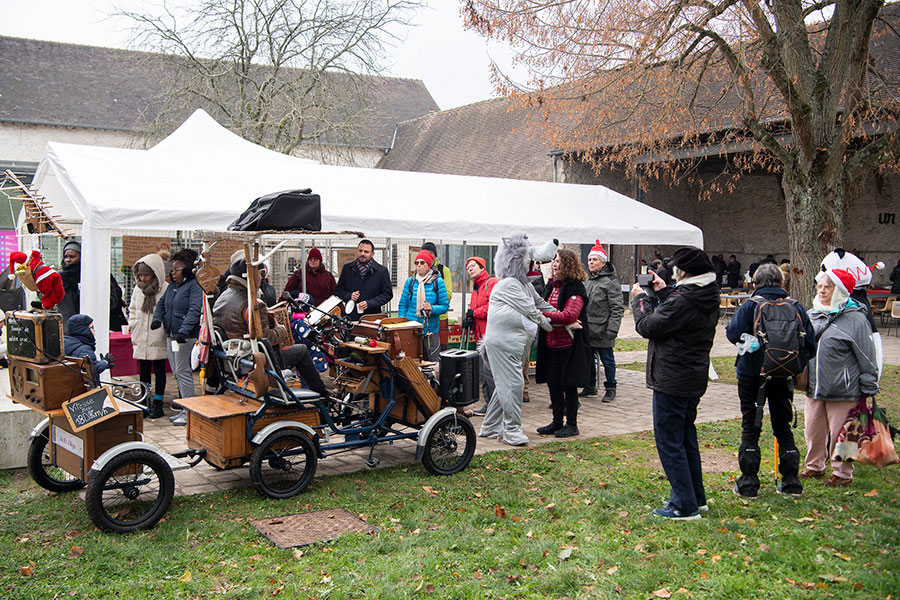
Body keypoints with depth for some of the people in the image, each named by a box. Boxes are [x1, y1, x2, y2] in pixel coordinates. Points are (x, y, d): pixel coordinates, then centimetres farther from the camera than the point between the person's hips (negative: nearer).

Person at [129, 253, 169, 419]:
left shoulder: (165, 289, -10)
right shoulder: (138, 289, 8)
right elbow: (132, 309, 20)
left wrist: (164, 327, -12)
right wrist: (133, 326, 9)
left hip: (158, 339, -5)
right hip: (141, 339, 5)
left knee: (159, 371, 6)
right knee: (143, 371, 10)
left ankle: (157, 404, 13)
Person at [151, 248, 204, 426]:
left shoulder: (194, 286, -11)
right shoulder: (172, 286, 16)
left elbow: (194, 311, -21)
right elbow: (162, 303, 22)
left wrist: (184, 330, -31)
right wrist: (157, 318, 2)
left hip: (185, 337, -9)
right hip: (170, 336, 9)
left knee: (183, 373, -7)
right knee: (177, 373, 12)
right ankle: (183, 409, 21)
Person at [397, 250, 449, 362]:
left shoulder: (438, 282, 0)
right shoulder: (410, 281, 6)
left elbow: (445, 306, -1)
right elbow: (403, 305, 10)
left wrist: (432, 308, -19)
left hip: (430, 330, -2)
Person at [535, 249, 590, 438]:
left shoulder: (575, 288, -13)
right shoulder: (551, 286, 12)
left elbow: (569, 316, -22)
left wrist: (543, 314, -20)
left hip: (569, 345, -8)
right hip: (551, 343, 8)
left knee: (569, 384, 2)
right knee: (553, 383, 12)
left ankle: (571, 424, 14)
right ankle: (557, 422, 25)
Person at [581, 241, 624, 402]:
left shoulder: (611, 281, -10)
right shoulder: (587, 281, 15)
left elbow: (617, 308, -14)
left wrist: (612, 329, -20)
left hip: (602, 331, -7)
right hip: (587, 329, 7)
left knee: (607, 360, 3)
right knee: (588, 358, 15)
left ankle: (610, 389, 14)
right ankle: (590, 386, 28)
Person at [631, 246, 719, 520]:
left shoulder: (682, 300, -23)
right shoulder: (708, 298, 6)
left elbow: (648, 326, -16)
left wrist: (640, 299, -1)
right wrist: (663, 292, 16)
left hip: (671, 381, -10)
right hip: (694, 380, 10)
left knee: (669, 441, -2)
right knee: (686, 437, 20)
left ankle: (685, 506, 1)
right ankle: (696, 496, 29)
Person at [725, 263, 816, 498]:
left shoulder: (750, 306, -11)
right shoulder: (795, 307, -1)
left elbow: (733, 333, -19)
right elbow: (810, 343, -1)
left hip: (752, 375, -3)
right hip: (784, 377, 3)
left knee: (750, 428, 5)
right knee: (783, 427, 16)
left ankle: (748, 485, 5)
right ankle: (791, 482, 18)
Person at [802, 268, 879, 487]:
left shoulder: (855, 318, -10)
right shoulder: (811, 315, 8)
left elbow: (867, 357, -6)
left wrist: (869, 390, -5)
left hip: (842, 390, -6)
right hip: (814, 387, 6)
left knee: (840, 433, 3)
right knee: (813, 429, 15)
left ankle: (843, 473, 19)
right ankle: (815, 466, 32)